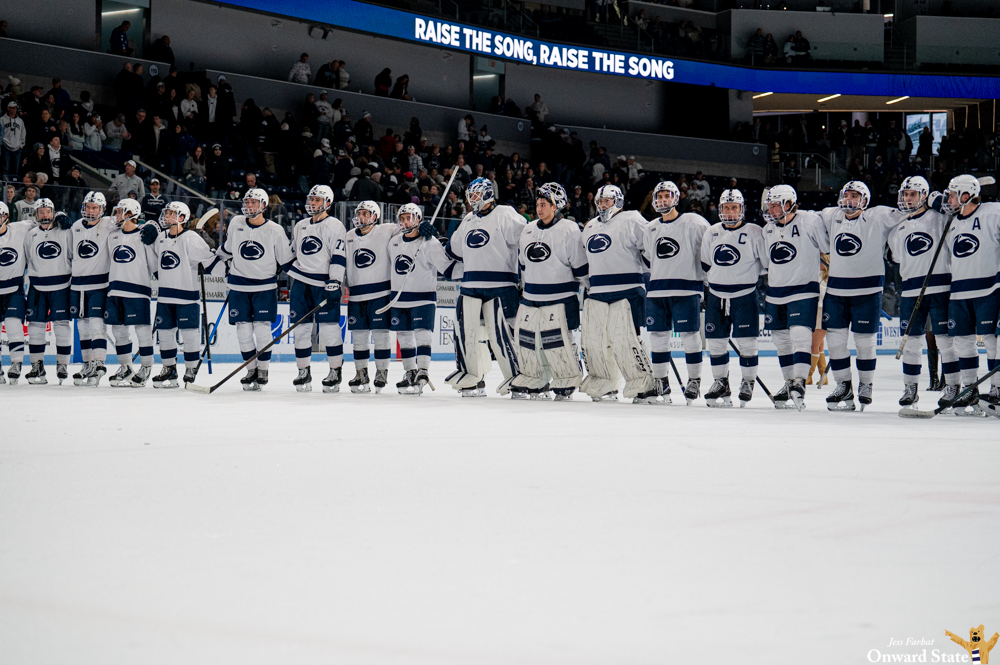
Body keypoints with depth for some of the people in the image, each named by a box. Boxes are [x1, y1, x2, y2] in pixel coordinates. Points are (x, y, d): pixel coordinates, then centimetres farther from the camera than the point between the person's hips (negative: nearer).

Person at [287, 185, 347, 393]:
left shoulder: (335, 226, -2)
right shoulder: (300, 226, 18)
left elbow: (339, 257, -10)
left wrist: (334, 284, -18)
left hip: (324, 283, -6)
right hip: (301, 282, 6)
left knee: (329, 327, -8)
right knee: (301, 328, 3)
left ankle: (335, 372, -1)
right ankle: (304, 372, 11)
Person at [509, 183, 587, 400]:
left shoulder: (569, 230, -8)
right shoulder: (528, 230, 13)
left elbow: (581, 267, -6)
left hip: (560, 299, -7)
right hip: (531, 298, 7)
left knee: (558, 341, -10)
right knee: (526, 338, 7)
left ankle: (567, 383, 3)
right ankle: (533, 383, 20)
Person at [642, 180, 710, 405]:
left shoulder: (694, 223, -3)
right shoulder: (651, 228, 16)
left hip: (686, 290, -6)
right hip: (656, 291, 6)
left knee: (689, 336, -4)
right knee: (658, 337, 5)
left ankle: (694, 381, 5)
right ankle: (661, 385, 12)